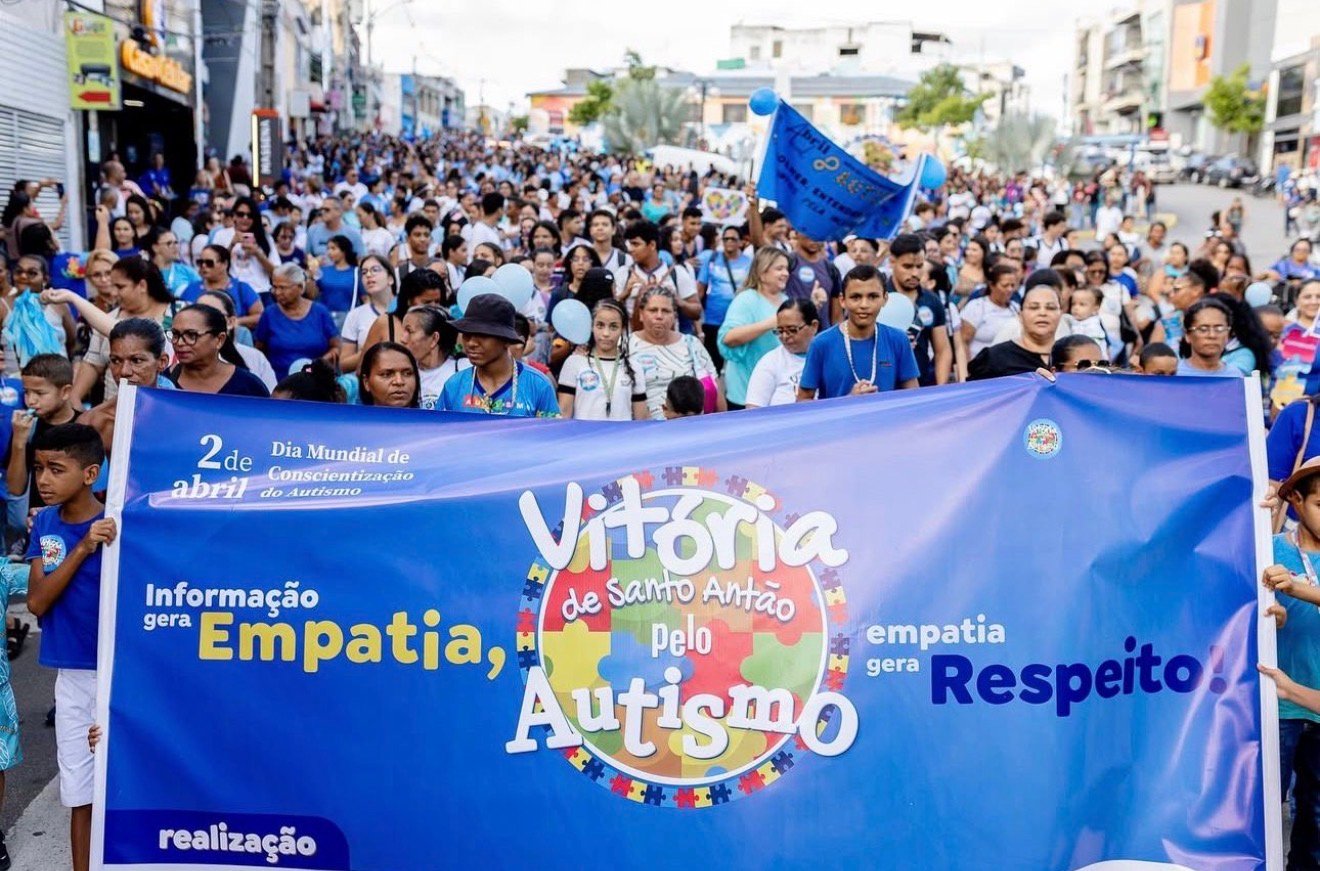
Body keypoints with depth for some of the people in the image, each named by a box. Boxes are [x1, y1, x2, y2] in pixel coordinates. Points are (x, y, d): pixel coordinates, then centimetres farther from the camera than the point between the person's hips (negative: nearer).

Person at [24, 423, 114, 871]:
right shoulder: (44, 523, 2)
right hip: (72, 675, 4)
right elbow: (37, 602, -8)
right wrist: (82, 549, -18)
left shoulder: (119, 524, -13)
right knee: (80, 794, 13)